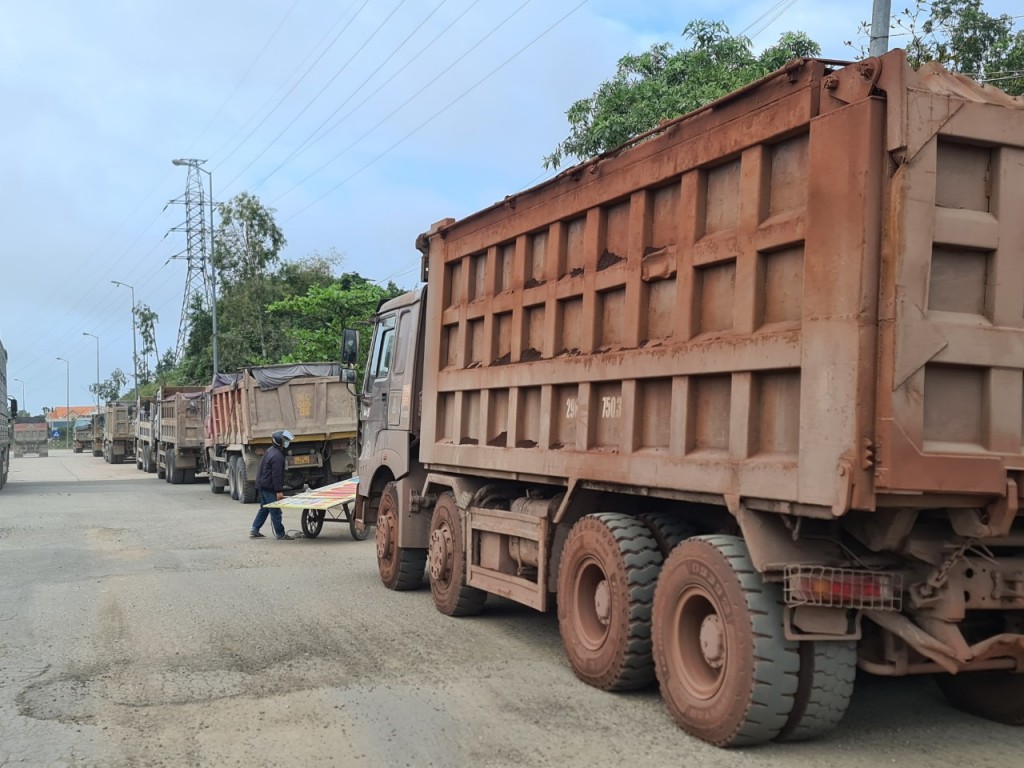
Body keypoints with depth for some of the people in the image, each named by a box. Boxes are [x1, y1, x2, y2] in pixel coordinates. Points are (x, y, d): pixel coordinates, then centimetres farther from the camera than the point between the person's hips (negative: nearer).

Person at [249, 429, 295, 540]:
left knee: (264, 509, 18)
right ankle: (280, 534, 0)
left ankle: (254, 531, 20)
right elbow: (276, 475, -23)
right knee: (275, 511, -4)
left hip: (262, 485, 11)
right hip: (269, 488, -11)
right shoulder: (277, 455, -20)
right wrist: (279, 491, -22)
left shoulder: (270, 451, 14)